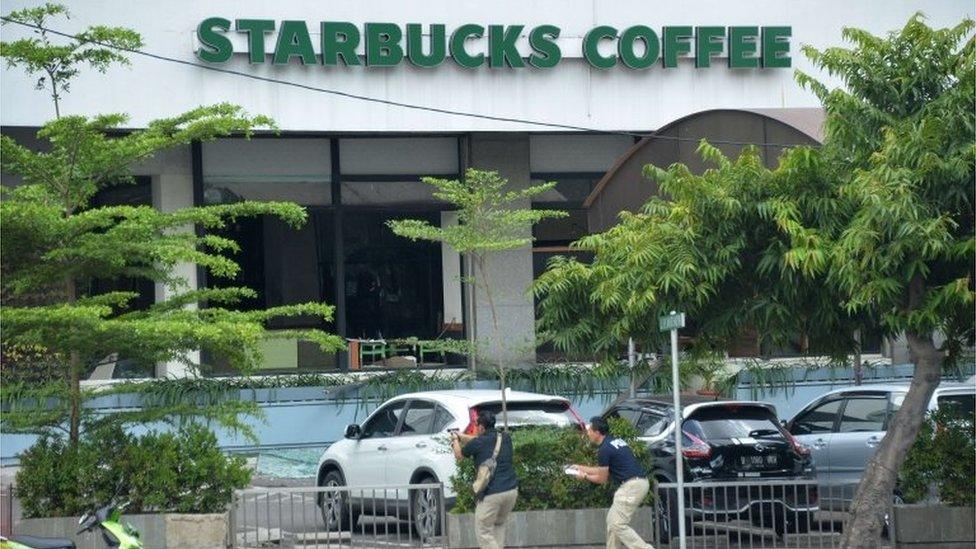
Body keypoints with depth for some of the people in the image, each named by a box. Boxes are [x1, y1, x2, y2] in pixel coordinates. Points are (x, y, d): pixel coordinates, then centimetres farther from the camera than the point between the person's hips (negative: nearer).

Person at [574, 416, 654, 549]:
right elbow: (604, 470, 28)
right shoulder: (615, 441, 18)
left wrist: (585, 476, 15)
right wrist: (582, 468, 34)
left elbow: (602, 479, -3)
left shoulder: (604, 449, -11)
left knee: (619, 525, -9)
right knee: (612, 520, 18)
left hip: (631, 486, -10)